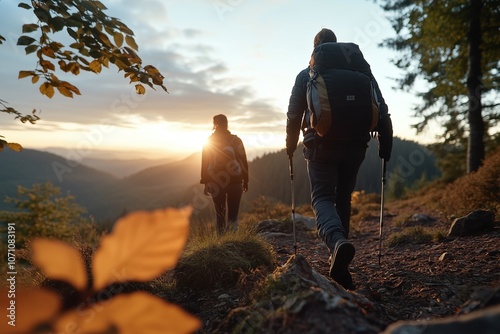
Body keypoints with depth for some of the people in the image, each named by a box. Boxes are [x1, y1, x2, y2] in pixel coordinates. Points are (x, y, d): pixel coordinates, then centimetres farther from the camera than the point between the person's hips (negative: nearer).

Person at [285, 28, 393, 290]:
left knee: (322, 197, -2)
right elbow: (380, 107, 4)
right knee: (343, 198, 16)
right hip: (355, 144, 3)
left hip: (321, 145, -3)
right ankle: (338, 258, 23)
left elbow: (294, 114, 5)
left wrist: (291, 145, 18)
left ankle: (338, 242, -33)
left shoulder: (306, 74, 4)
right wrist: (385, 141, 7)